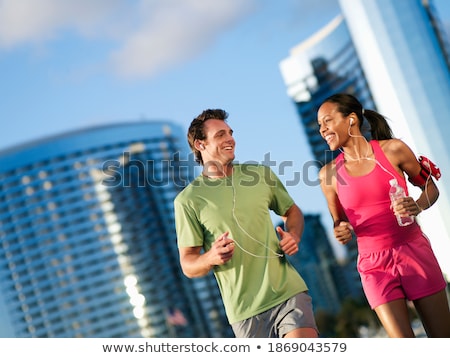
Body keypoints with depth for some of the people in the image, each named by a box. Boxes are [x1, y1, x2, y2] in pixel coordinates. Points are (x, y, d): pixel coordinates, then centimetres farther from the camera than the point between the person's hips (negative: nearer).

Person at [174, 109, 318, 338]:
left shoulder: (260, 175, 8)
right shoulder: (188, 200, -1)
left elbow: (292, 211, 23)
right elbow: (187, 265, 1)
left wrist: (294, 236, 0)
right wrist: (211, 258, -22)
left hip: (288, 291, 2)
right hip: (245, 309, -1)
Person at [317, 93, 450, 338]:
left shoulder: (393, 150, -4)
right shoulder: (329, 174, 1)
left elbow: (430, 187, 7)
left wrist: (418, 206, -14)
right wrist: (342, 232, -9)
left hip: (414, 253, 0)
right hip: (374, 264, 1)